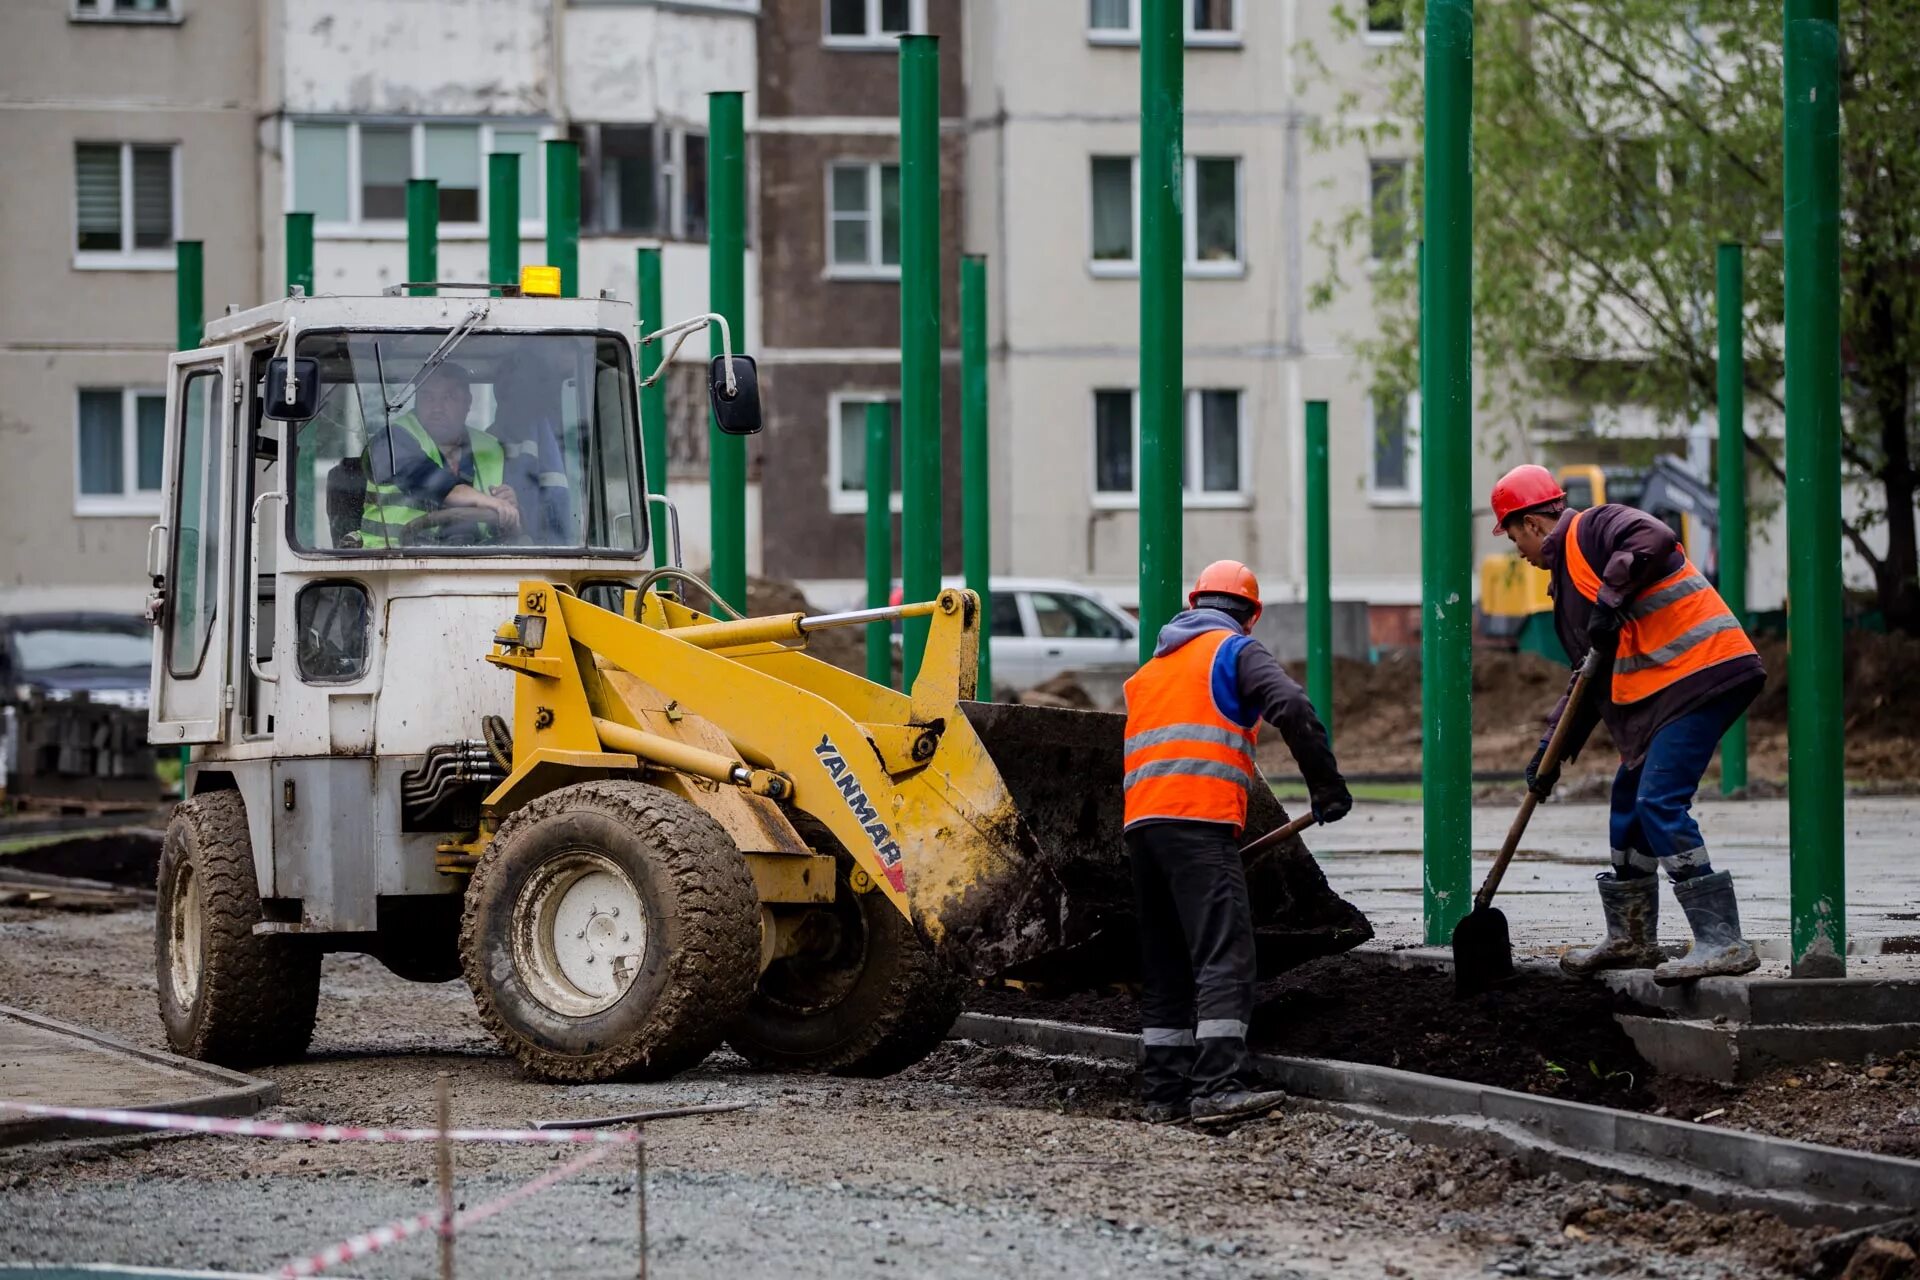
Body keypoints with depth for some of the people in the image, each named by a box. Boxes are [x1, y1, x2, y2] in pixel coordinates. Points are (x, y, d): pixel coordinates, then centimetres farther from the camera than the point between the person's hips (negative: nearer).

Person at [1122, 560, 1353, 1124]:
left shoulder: (1155, 664, 28)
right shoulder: (1236, 650, 5)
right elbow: (1293, 708, -10)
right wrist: (1326, 784, -4)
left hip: (1141, 822, 7)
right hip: (1200, 817, -7)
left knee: (1165, 963, 12)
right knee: (1224, 955, -13)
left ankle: (1163, 1088, 11)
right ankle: (1219, 1085, -23)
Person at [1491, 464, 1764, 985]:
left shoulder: (1591, 529, -4)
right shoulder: (1568, 572, 25)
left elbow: (1654, 540, -26)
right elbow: (1591, 674, 26)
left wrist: (1610, 600, -24)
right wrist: (1553, 748, 20)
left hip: (1702, 673, -11)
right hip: (1666, 688, 11)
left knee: (1660, 803, -17)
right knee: (1630, 800, 19)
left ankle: (1722, 941, -20)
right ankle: (1630, 939, 32)